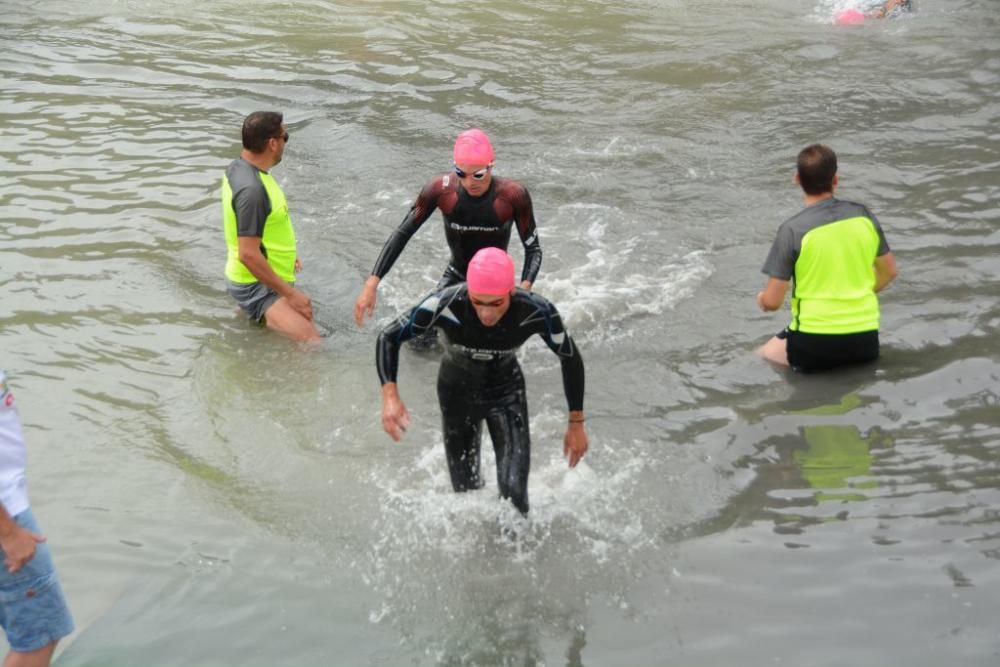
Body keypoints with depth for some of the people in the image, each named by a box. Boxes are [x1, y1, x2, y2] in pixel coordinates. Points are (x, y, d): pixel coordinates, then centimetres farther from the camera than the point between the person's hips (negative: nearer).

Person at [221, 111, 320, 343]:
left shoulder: (239, 167, 2)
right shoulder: (252, 189, -29)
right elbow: (248, 254, -30)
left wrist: (284, 253, 25)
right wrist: (289, 293, -24)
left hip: (269, 278, 11)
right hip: (257, 287, -11)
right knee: (310, 343, -25)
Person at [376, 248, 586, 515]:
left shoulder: (537, 312, -32)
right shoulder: (445, 305, -35)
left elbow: (571, 359, -13)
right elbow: (388, 337, -23)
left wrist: (576, 424, -7)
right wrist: (390, 396, -38)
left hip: (507, 391, 0)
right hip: (457, 391, 0)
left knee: (514, 492, -13)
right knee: (466, 492, 11)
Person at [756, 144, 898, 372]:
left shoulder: (793, 229, -14)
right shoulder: (863, 215, -1)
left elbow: (772, 302, -11)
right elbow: (889, 271, 13)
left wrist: (762, 300, 12)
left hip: (815, 345, -4)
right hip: (865, 342, 4)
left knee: (763, 357, 23)